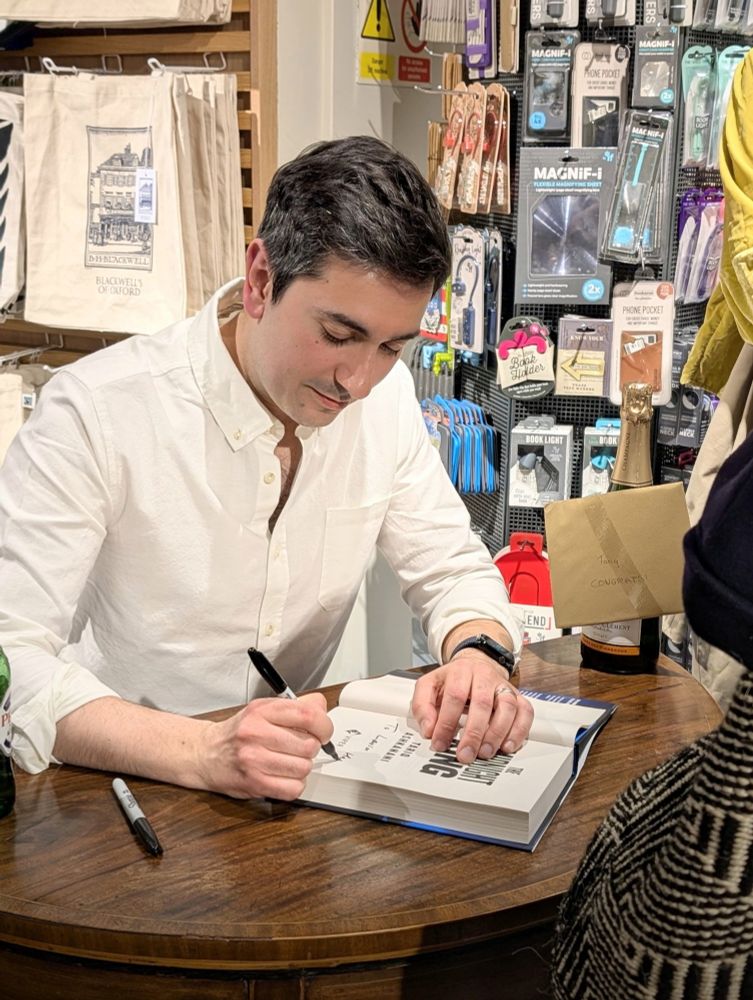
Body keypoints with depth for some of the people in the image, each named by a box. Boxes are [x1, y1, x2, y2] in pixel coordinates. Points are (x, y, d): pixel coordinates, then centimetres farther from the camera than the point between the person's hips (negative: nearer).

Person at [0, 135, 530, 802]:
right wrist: (200, 752, -37)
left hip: (294, 786, 4)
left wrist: (479, 655, -16)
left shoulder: (386, 395, -2)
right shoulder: (96, 412, -19)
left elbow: (452, 569, 7)